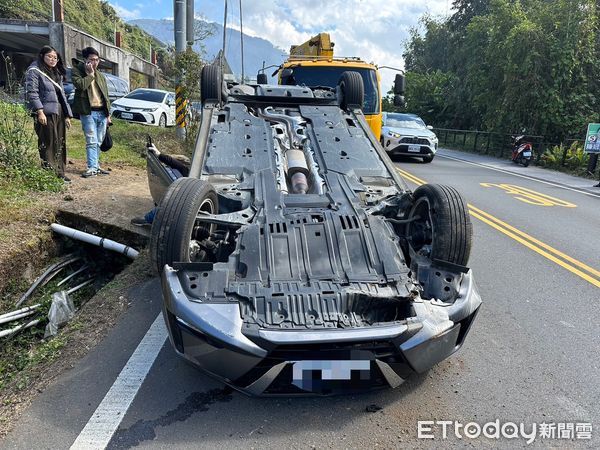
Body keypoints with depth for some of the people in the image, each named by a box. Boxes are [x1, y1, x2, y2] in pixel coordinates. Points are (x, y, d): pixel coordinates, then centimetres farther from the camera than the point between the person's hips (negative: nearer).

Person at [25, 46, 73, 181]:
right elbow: (32, 93, -10)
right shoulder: (34, 71, -1)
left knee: (60, 144, 8)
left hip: (59, 113, 8)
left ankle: (60, 172, 15)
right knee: (48, 144, -7)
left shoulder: (57, 73, 23)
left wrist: (67, 115, 16)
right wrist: (40, 112, -19)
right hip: (46, 113, -8)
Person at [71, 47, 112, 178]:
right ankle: (92, 167, -11)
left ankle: (96, 165, 15)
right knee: (92, 141, -11)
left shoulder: (100, 75, 19)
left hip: (102, 112, 5)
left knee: (98, 142, 8)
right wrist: (90, 74, -7)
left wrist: (108, 114, 15)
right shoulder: (77, 71, 2)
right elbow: (80, 85, -19)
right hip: (88, 112, -5)